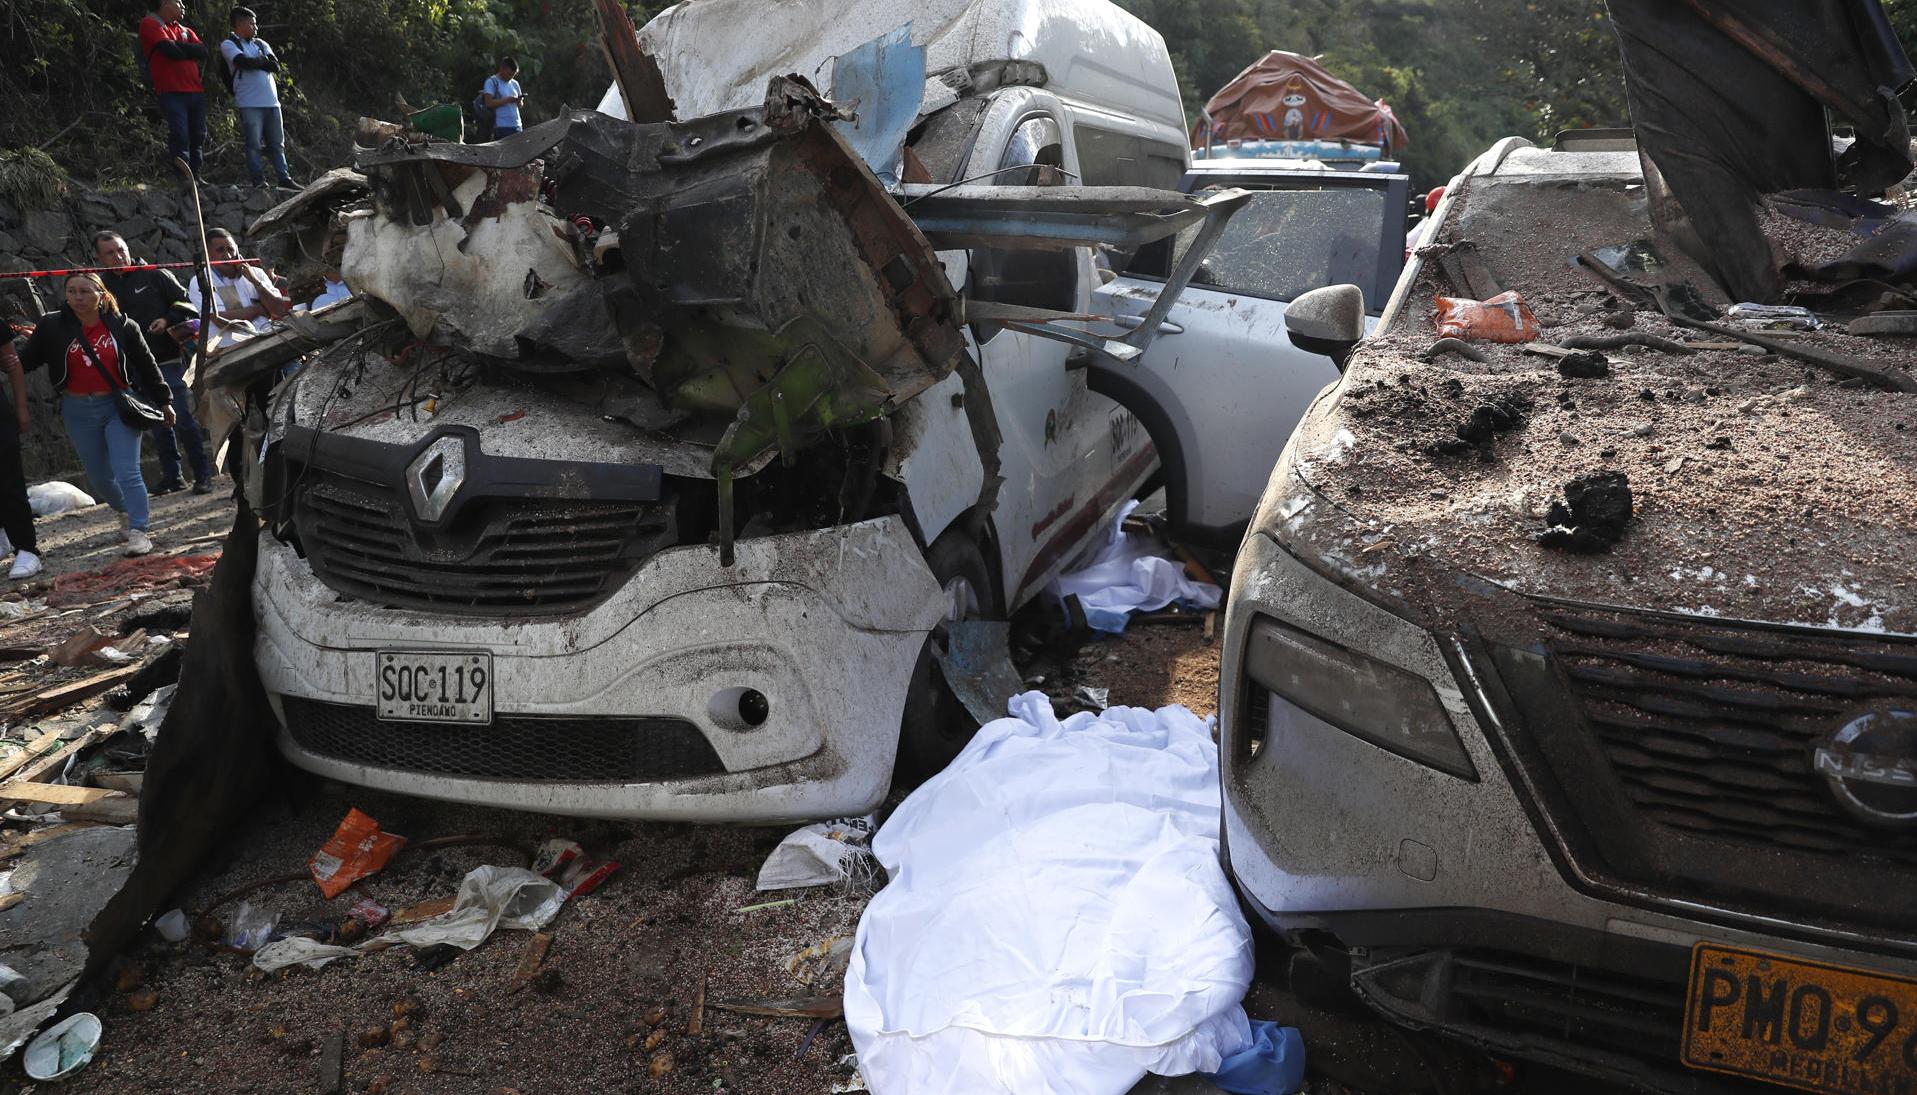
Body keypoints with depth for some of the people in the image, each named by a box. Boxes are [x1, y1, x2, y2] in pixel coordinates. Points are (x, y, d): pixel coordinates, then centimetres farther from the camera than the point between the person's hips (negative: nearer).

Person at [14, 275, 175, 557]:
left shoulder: (122, 326, -3)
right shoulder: (52, 327, 0)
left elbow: (147, 365, 6)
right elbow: (26, 360, 7)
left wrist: (163, 401, 10)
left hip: (119, 406, -3)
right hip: (79, 412, 3)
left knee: (127, 472, -13)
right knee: (99, 478, 13)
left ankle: (138, 531, -11)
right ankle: (127, 512, 39)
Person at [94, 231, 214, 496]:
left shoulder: (154, 275, 1)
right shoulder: (103, 287, 9)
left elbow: (185, 304, 3)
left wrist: (168, 320, -13)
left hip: (170, 361, -3)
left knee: (183, 420, -7)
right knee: (159, 425, 10)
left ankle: (203, 474, 3)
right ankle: (172, 476, 18)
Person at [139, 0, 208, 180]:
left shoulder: (185, 30, 23)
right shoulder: (150, 24, 3)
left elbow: (203, 51, 5)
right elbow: (169, 50, -11)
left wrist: (176, 45, -6)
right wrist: (190, 51, 6)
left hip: (197, 91, 6)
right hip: (172, 93, -6)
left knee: (198, 137, 6)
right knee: (180, 138, -14)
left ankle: (195, 177, 14)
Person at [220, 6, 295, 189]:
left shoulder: (261, 44, 20)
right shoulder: (228, 45, 4)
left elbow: (276, 65, 6)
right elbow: (243, 62, -14)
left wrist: (254, 62, -6)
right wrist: (263, 60, 2)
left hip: (272, 102, 5)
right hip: (249, 103, -5)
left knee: (277, 143, 6)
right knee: (254, 144, -7)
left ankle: (284, 178, 9)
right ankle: (259, 180, -4)